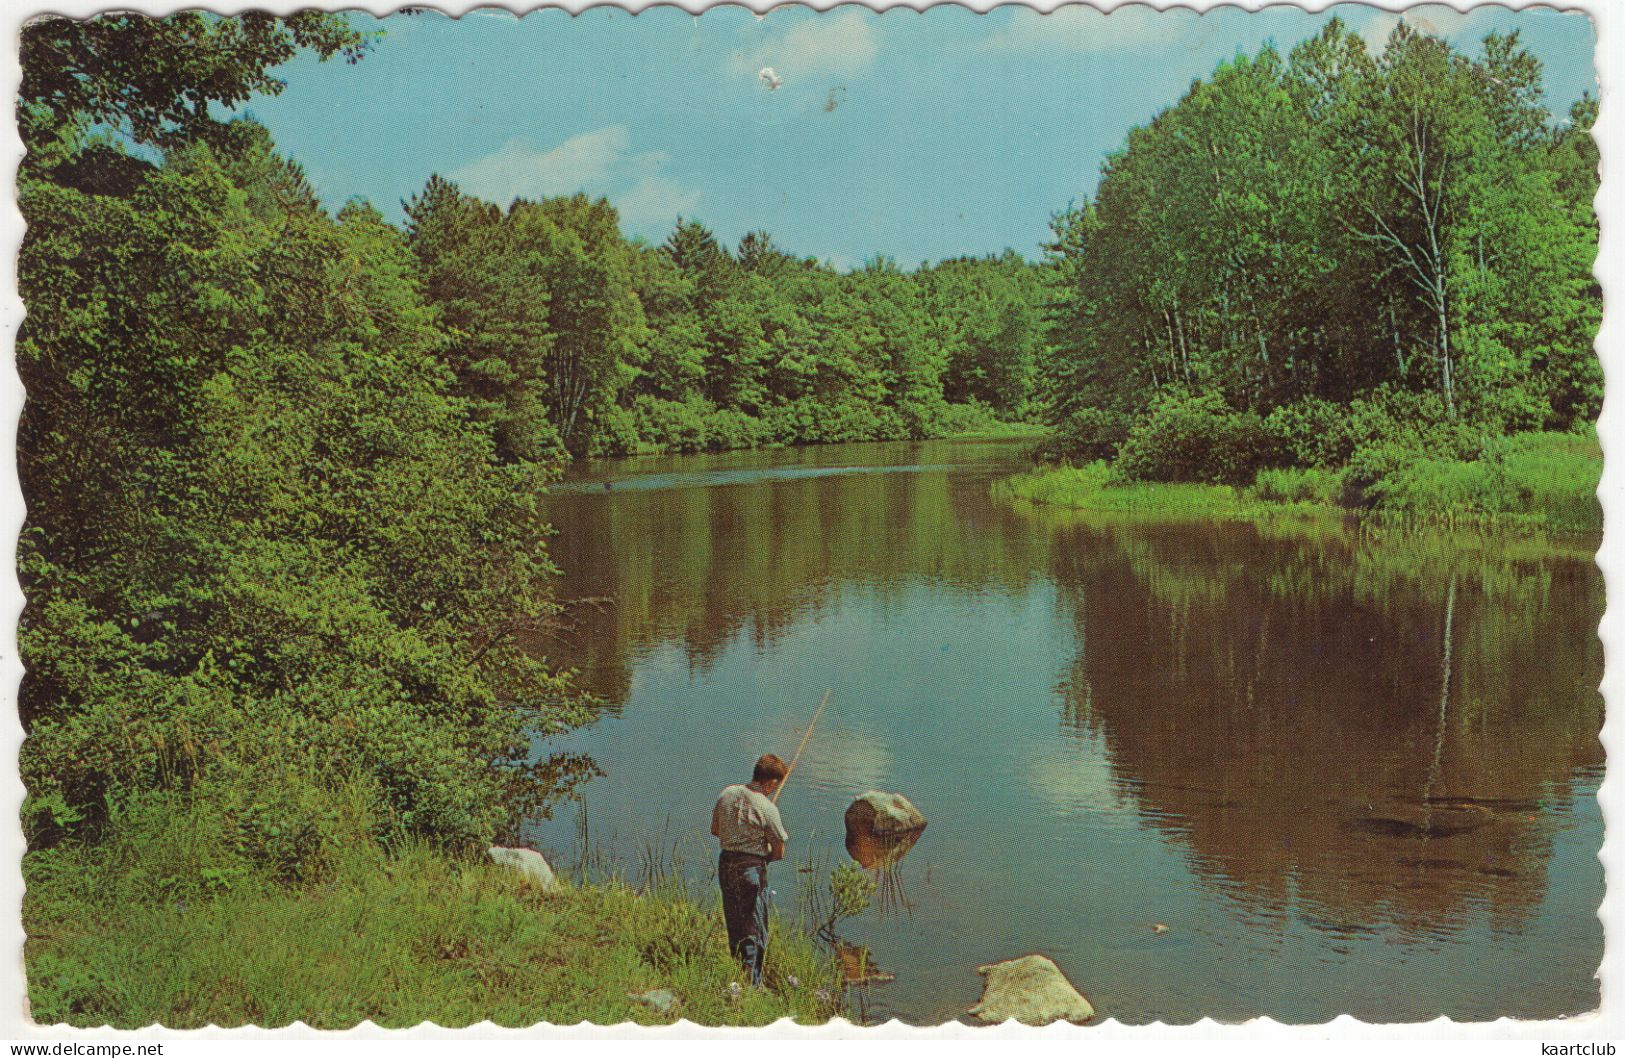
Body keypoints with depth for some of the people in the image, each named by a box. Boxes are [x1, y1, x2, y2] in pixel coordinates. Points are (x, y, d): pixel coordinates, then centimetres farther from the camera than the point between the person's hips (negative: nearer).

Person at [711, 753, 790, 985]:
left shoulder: (727, 794, 0)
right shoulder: (767, 808, -17)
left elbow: (715, 830, 14)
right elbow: (779, 852, -10)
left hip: (726, 863, 6)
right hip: (752, 868, -6)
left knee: (734, 924, 20)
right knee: (754, 929, 4)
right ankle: (752, 982, 6)